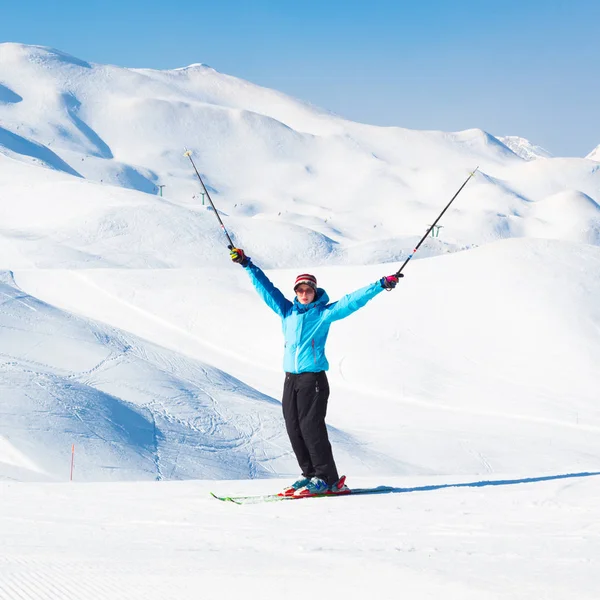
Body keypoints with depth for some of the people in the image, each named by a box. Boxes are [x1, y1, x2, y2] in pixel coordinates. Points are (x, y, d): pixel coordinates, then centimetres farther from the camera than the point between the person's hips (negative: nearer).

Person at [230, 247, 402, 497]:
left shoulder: (325, 313, 0)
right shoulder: (287, 311, 12)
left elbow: (352, 301, -5)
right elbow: (266, 288, 17)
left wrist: (381, 285, -11)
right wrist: (247, 264, 19)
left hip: (313, 378, -5)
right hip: (291, 378, 6)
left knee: (311, 427, -10)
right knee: (294, 428, 3)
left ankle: (328, 479, -5)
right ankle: (310, 474, 13)